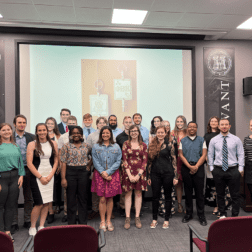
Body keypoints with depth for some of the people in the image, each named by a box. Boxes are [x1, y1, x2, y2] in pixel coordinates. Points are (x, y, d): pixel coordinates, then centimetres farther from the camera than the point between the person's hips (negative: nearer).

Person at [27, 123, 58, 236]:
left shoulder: (53, 144, 6)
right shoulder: (32, 144, -2)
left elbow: (56, 161, 7)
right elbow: (29, 163, -6)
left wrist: (50, 175, -5)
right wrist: (41, 177, -9)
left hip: (49, 176, 3)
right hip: (36, 177, -3)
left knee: (46, 202, 6)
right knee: (39, 203, -7)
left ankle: (41, 226, 21)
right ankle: (32, 227, 13)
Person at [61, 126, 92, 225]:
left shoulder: (86, 146, 6)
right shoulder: (66, 146, 0)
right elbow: (63, 163, -5)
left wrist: (89, 165, 6)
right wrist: (63, 178, -10)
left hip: (83, 172, 2)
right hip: (70, 172, -1)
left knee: (83, 198, 7)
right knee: (71, 198, 5)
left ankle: (83, 223, 19)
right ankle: (71, 223, 19)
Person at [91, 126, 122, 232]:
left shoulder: (116, 147, 5)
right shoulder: (96, 147, 5)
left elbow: (118, 161, -2)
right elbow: (95, 162, -1)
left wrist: (108, 172, -11)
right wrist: (102, 173, -13)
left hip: (113, 175, 1)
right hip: (100, 175, 0)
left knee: (110, 198, 6)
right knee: (102, 199, 0)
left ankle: (109, 221, 18)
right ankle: (102, 221, 13)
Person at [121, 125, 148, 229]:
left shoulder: (143, 145, 5)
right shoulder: (126, 144, 2)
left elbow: (145, 161, 1)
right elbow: (124, 160, -3)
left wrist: (139, 174, -9)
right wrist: (130, 175, -11)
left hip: (140, 172, 1)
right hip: (128, 171, -1)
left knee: (138, 193, 6)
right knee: (128, 193, 2)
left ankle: (137, 217, 15)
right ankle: (127, 218, 9)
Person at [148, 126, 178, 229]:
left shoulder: (169, 144, -2)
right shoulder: (152, 145, 7)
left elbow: (174, 160, -3)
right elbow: (150, 160, 10)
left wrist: (175, 176, -9)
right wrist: (149, 176, 8)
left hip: (167, 173, -2)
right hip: (155, 173, 3)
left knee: (168, 196, 8)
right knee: (155, 196, 7)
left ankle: (166, 220, 21)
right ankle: (154, 219, 21)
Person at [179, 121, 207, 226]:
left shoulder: (201, 140, 7)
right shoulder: (183, 141, 9)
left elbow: (204, 155, 0)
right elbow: (181, 155, 2)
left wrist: (196, 166, -12)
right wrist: (190, 166, -10)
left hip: (198, 167, -1)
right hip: (186, 168, 1)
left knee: (199, 192, 0)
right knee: (188, 192, 8)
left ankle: (201, 215, 11)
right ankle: (188, 214, 20)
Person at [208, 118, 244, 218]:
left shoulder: (236, 139, 2)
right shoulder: (213, 140, 3)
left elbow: (241, 154, 3)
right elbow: (210, 155, 7)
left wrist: (240, 168, -2)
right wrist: (211, 168, 3)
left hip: (233, 170, 0)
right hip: (218, 170, 1)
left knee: (235, 195, 5)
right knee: (220, 194, 11)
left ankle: (235, 216, 19)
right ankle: (222, 214, 26)